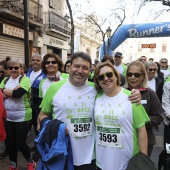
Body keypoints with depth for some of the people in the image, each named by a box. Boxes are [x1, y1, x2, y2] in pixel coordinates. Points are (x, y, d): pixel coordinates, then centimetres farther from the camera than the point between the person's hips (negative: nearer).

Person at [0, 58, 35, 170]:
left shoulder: (25, 79, -8)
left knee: (20, 143, 1)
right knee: (9, 142, 11)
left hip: (22, 117, -5)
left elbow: (18, 93, -24)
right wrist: (13, 91, -17)